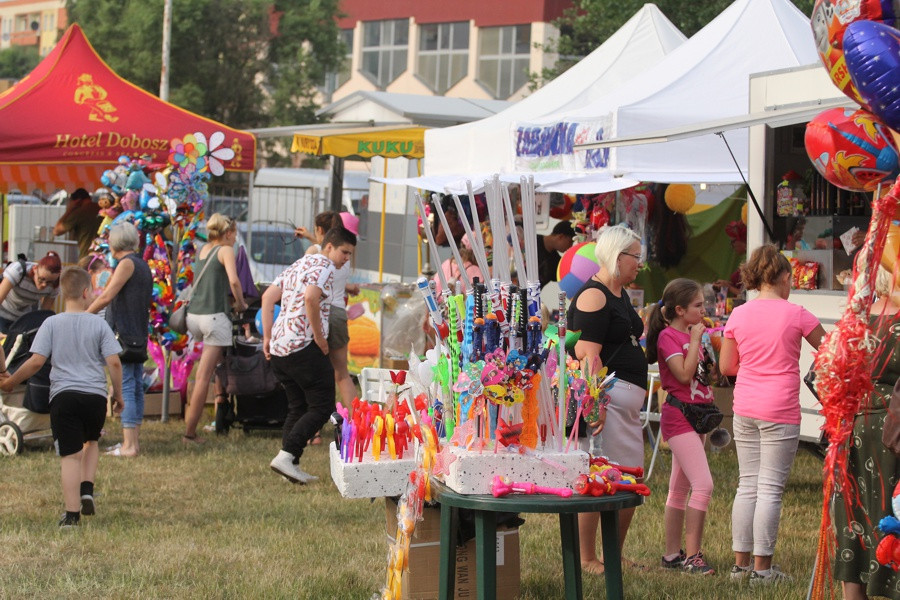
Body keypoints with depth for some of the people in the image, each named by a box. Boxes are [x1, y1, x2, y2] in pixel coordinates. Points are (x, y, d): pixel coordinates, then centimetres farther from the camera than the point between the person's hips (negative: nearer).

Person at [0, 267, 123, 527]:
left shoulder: (52, 324, -1)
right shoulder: (99, 324, 0)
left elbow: (36, 361, -7)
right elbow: (114, 362, -4)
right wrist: (118, 394, 10)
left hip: (63, 395, -1)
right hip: (95, 395, 1)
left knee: (70, 455, 1)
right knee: (91, 441, 27)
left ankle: (72, 513, 0)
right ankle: (87, 490, 11)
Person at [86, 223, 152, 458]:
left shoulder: (127, 263, -9)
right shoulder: (143, 265, 17)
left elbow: (107, 296, -16)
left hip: (123, 332, -9)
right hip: (139, 333, 9)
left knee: (125, 387, -10)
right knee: (136, 387, 10)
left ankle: (129, 445, -13)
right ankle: (134, 441, 13)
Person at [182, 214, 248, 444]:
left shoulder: (201, 250, 16)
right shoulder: (225, 251, -2)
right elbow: (233, 280, -17)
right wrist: (241, 304, -3)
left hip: (193, 315, 7)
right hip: (214, 316, -7)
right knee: (204, 377, -6)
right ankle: (190, 431, -7)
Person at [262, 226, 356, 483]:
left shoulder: (298, 265, 23)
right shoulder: (324, 267, -5)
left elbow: (268, 296, 19)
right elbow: (311, 298, -24)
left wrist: (267, 337, 16)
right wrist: (320, 337, -16)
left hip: (278, 347, 9)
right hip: (303, 346, -9)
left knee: (298, 407, 16)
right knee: (322, 406, -4)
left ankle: (291, 465, 11)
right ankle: (286, 455, -16)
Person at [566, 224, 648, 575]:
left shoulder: (620, 295, 19)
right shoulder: (593, 296, -12)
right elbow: (587, 355, -21)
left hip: (628, 399, 11)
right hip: (606, 397, -10)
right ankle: (586, 559, 2)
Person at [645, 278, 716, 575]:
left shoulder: (694, 334, 14)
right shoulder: (668, 336, -12)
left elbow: (707, 373, 18)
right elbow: (684, 374, -21)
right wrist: (695, 338, -15)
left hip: (697, 415, 9)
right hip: (679, 415, -9)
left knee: (680, 489, 12)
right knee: (703, 484, -17)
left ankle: (672, 554, 17)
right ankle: (692, 556, -14)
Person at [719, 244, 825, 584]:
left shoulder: (738, 316, 3)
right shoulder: (796, 315, -6)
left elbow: (726, 367, 7)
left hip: (744, 409, 4)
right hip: (780, 411, -4)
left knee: (747, 485, 11)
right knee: (770, 489, -1)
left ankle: (741, 562, 14)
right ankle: (762, 568, 0)